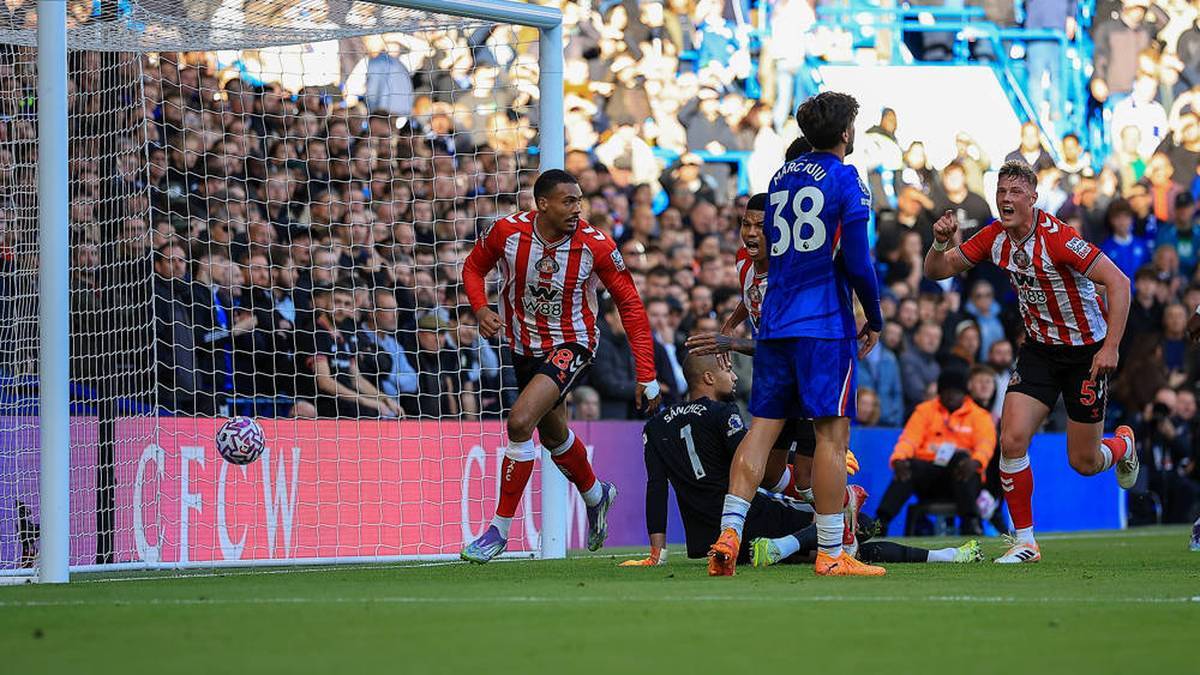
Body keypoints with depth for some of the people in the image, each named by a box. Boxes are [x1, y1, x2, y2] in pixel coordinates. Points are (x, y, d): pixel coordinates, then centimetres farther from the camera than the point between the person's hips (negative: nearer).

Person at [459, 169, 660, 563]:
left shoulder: (595, 245, -21)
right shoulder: (507, 231, -16)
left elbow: (629, 304, -12)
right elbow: (473, 267, 4)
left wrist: (647, 376, -15)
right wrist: (481, 309, -17)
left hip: (571, 344, -5)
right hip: (524, 346, 5)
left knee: (520, 423, -23)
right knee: (553, 434, 24)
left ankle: (500, 530, -11)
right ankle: (595, 495, 56)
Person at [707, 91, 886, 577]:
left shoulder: (780, 178, 15)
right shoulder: (845, 180, -5)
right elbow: (858, 263, -9)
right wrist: (874, 320, 3)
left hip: (774, 320, 6)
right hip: (825, 323, -6)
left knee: (762, 426, 4)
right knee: (832, 432, -4)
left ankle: (729, 532, -8)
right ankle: (830, 555, -5)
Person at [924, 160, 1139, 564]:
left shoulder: (1057, 238, -25)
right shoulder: (995, 237, -5)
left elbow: (1118, 282, -25)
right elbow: (938, 270, 3)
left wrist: (1111, 346, -30)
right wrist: (941, 242, -20)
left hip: (1086, 353, -5)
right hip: (1038, 349, 5)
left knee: (1084, 463, 4)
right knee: (1012, 440, -13)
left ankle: (1122, 446, 41)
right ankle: (1025, 542, -1)